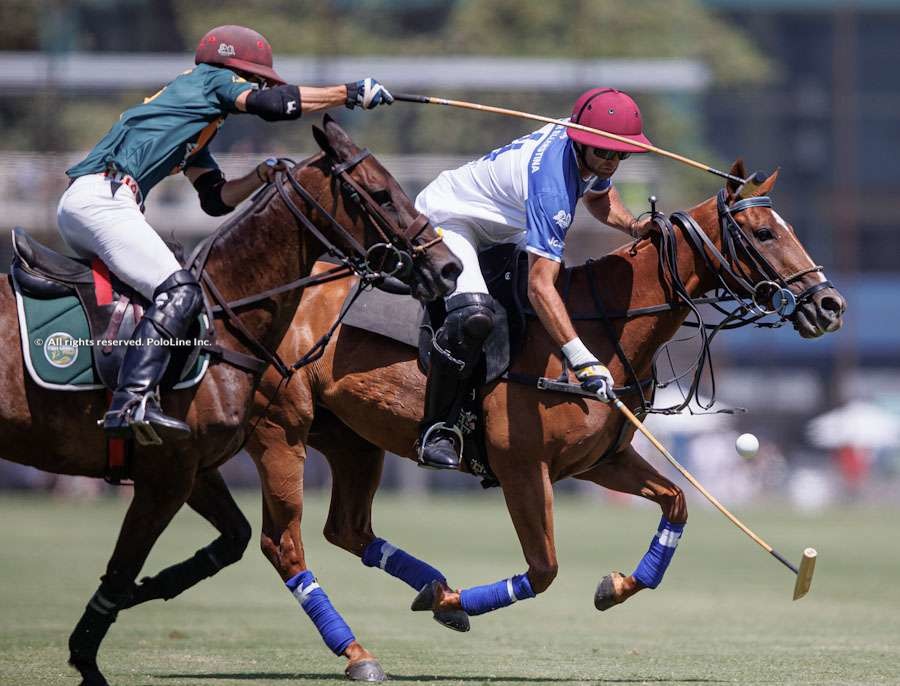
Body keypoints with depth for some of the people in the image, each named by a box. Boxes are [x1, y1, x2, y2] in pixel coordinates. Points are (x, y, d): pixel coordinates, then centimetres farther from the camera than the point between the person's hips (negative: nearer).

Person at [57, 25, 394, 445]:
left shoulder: (197, 129, 33)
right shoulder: (208, 79, 8)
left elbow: (215, 199, 32)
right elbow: (272, 104, -7)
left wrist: (262, 176, 18)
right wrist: (350, 93, -2)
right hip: (100, 198, -10)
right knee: (179, 292, -20)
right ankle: (132, 402, -35)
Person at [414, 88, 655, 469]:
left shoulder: (585, 143, -11)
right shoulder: (552, 184, -38)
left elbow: (597, 196, 16)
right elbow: (539, 286, -46)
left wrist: (632, 226, -6)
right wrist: (581, 359, -54)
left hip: (499, 232, 10)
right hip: (447, 219, -10)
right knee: (474, 316, -34)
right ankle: (437, 430, -19)